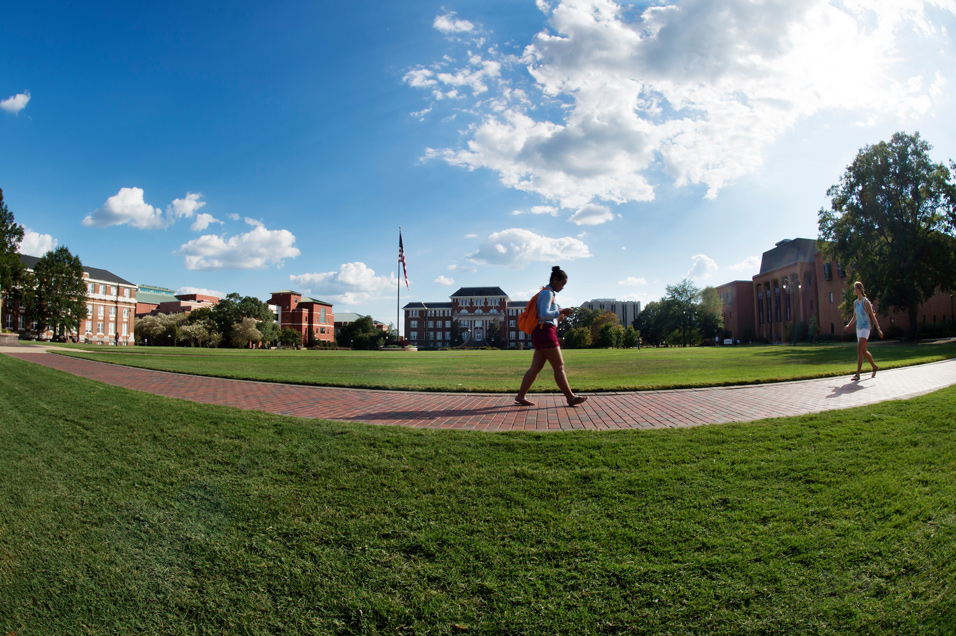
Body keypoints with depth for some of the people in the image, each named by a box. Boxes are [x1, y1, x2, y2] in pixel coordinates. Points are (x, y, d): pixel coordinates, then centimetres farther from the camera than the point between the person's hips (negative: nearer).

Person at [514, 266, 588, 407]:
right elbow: (544, 314, -21)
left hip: (540, 334, 10)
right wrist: (561, 312, -18)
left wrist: (559, 316, 16)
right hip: (546, 333, -10)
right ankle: (570, 398, 1)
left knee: (536, 367, 7)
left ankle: (520, 396, 6)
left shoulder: (547, 293, 22)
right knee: (559, 366, -5)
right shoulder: (547, 293, -9)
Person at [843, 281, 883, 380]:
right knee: (864, 351, 14)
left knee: (859, 349, -17)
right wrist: (848, 325, 6)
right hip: (858, 327, 7)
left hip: (866, 327, -7)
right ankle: (874, 367, 36)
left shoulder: (866, 302, -8)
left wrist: (878, 329, -5)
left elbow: (872, 316, -6)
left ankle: (857, 374, -20)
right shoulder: (855, 303, 11)